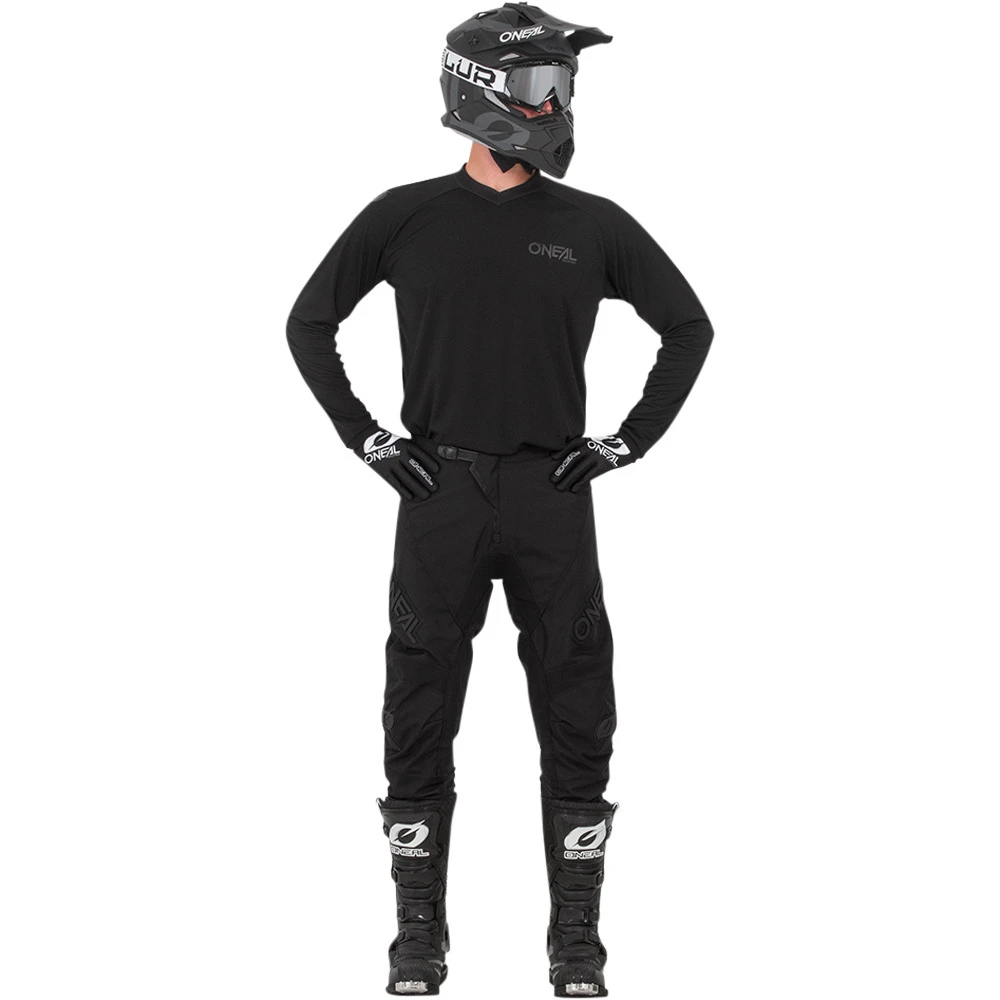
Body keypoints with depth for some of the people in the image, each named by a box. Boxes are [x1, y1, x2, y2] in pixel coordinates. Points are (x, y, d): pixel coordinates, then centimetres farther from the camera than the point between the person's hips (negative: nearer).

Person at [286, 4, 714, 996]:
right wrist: (367, 439, 2)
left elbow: (689, 328, 10)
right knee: (420, 726, 4)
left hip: (552, 499, 1)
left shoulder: (594, 227, 2)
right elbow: (309, 323, 9)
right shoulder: (406, 218, 1)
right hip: (439, 496, 0)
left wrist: (627, 442, 3)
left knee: (576, 726, 3)